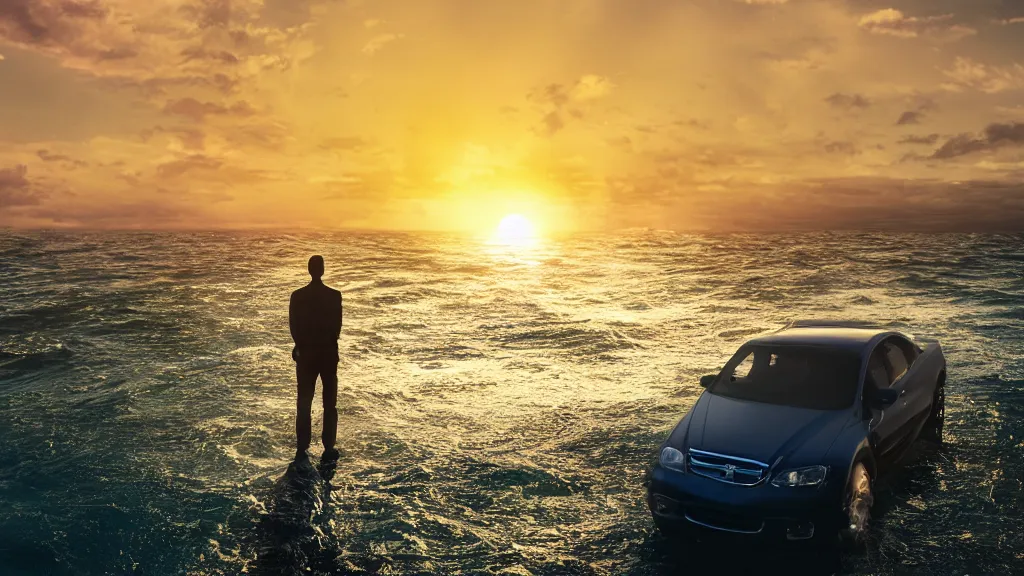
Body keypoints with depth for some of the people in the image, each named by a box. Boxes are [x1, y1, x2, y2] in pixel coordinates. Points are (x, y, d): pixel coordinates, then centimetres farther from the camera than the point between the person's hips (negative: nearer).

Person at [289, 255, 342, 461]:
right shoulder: (334, 295, -9)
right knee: (330, 403, 9)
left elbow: (294, 327, -2)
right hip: (329, 353, -1)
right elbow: (337, 327, -5)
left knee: (304, 403, 8)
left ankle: (302, 448, 8)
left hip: (306, 353, 1)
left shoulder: (298, 296, -6)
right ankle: (328, 448, 9)